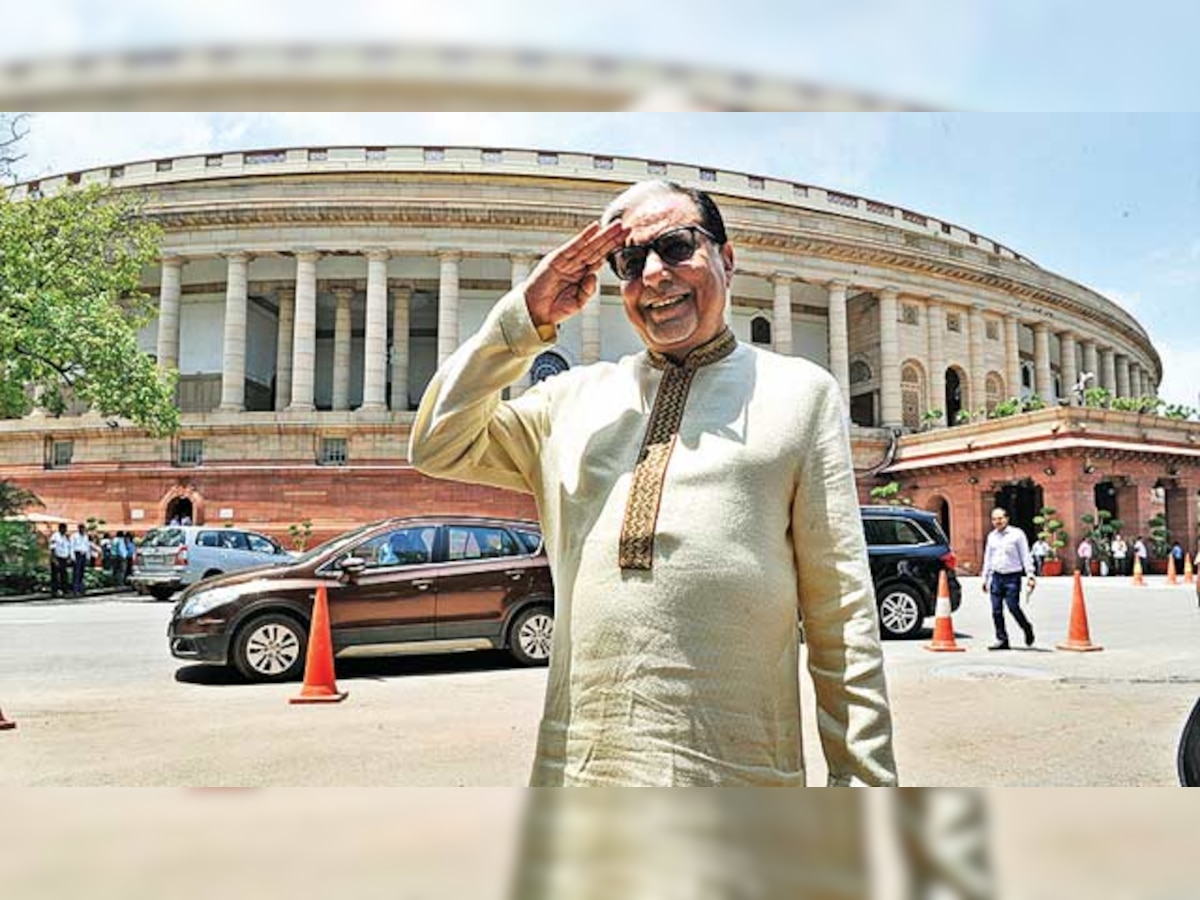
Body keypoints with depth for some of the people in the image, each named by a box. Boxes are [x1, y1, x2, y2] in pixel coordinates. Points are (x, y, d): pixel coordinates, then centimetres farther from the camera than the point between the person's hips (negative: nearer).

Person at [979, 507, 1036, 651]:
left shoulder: (1017, 534, -2)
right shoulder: (991, 536, 13)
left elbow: (1025, 556, -3)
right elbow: (987, 558, 20)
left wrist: (1030, 575, -10)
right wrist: (985, 578, 18)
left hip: (1012, 576, -5)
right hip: (996, 577, 5)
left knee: (1013, 607, -9)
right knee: (996, 610, 2)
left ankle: (1027, 629, 18)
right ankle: (1001, 639, 10)